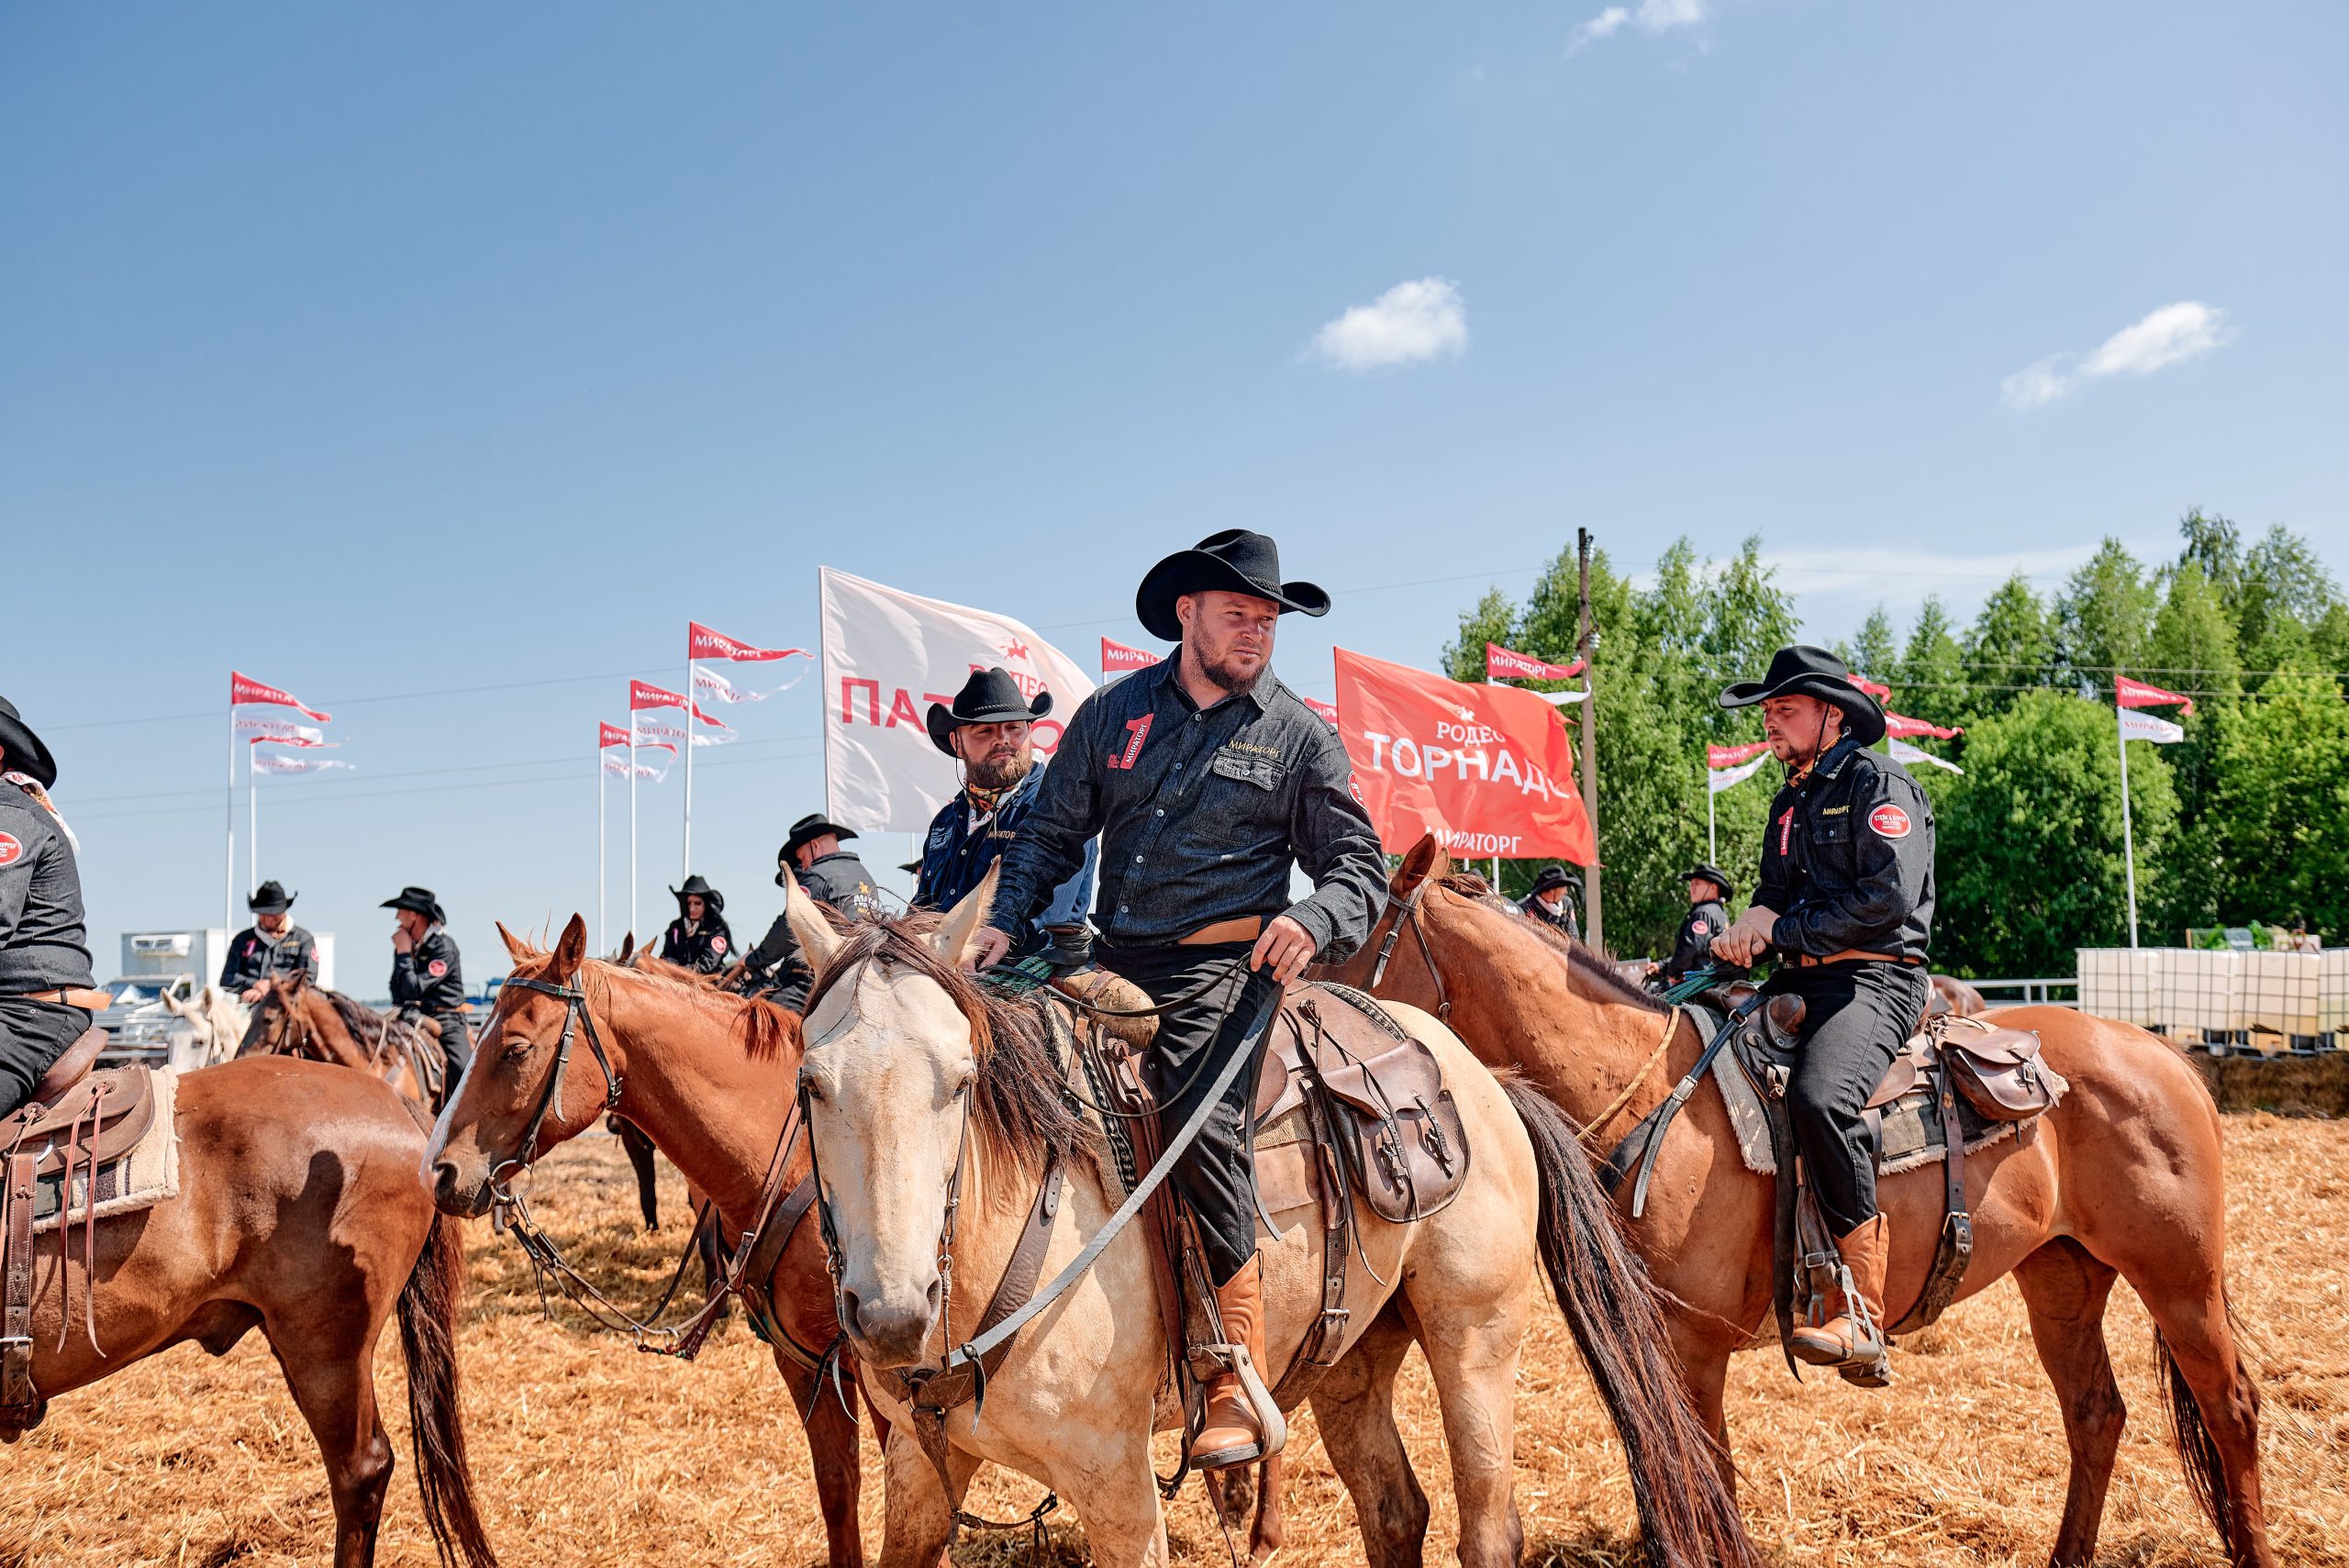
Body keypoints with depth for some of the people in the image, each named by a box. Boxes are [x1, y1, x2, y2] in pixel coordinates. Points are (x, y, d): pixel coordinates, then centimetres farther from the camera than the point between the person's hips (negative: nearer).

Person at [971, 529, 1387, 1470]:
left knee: (1198, 1120, -26)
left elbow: (1359, 864, 5)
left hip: (1224, 967, -4)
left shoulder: (1299, 737, 5)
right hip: (1113, 960, 5)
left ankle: (1237, 1384, -18)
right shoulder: (1113, 713, 12)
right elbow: (1053, 833, 17)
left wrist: (1314, 920, -16)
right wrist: (1005, 921, 2)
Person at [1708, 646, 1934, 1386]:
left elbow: (1889, 898, -15)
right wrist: (1746, 935, -1)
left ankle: (1860, 1319, -31)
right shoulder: (1790, 803, 23)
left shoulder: (1880, 783, -3)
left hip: (1875, 979, -9)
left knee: (1819, 1097, -35)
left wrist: (1784, 929, -11)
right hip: (1799, 980, 9)